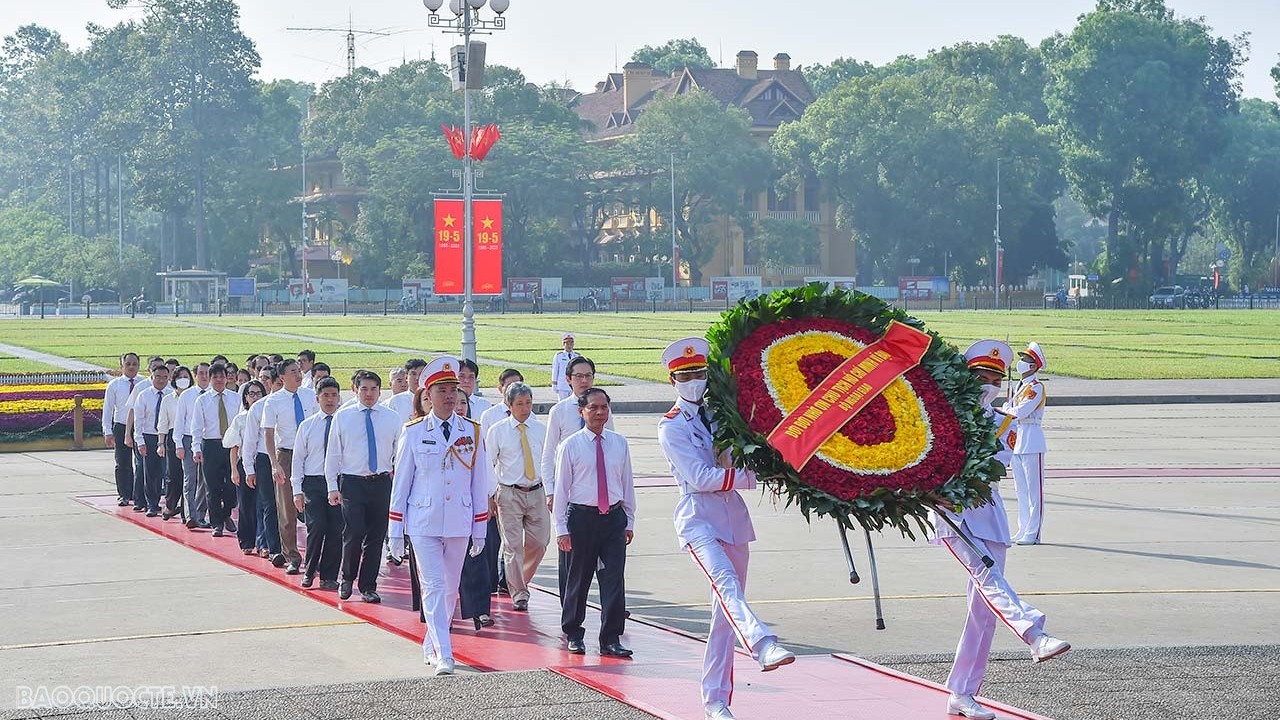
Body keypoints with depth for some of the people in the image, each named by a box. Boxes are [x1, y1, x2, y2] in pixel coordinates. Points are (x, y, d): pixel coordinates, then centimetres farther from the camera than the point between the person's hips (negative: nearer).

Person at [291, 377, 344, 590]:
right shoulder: (307, 426, 7)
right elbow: (298, 458, 9)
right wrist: (297, 490, 2)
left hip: (339, 483, 0)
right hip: (313, 483, 0)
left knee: (336, 531, 0)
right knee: (316, 527, -11)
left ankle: (329, 577, 10)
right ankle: (309, 571, 9)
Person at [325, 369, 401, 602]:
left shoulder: (392, 419, 6)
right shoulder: (343, 417, 4)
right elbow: (333, 454, 6)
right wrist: (332, 486, 1)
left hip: (381, 483, 2)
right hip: (352, 482, -2)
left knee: (376, 537, 4)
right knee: (354, 533, -13)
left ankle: (368, 587, 15)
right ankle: (347, 578, 10)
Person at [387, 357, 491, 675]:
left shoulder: (472, 432, 3)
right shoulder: (414, 432, -2)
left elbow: (479, 482, 8)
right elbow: (401, 481, 3)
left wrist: (480, 529, 7)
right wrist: (395, 532, 2)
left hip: (459, 523, 3)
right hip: (423, 523, -3)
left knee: (450, 589, 11)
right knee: (433, 586, -9)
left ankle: (431, 645, 27)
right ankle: (443, 656, -12)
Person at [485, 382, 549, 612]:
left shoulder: (541, 429, 6)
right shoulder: (497, 431, -2)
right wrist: (490, 495, -4)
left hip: (536, 492, 3)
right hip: (509, 493, -3)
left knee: (539, 542, 4)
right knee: (513, 545, -4)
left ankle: (520, 581, 28)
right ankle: (518, 594, 3)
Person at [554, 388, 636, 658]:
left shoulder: (619, 443, 7)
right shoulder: (570, 446, -2)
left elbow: (627, 484, 13)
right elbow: (561, 488, -2)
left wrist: (629, 521, 11)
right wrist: (562, 529, -5)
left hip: (614, 517, 2)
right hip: (581, 517, -2)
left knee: (614, 579, -3)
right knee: (578, 578, 7)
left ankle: (611, 639, 2)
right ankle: (573, 635, 22)